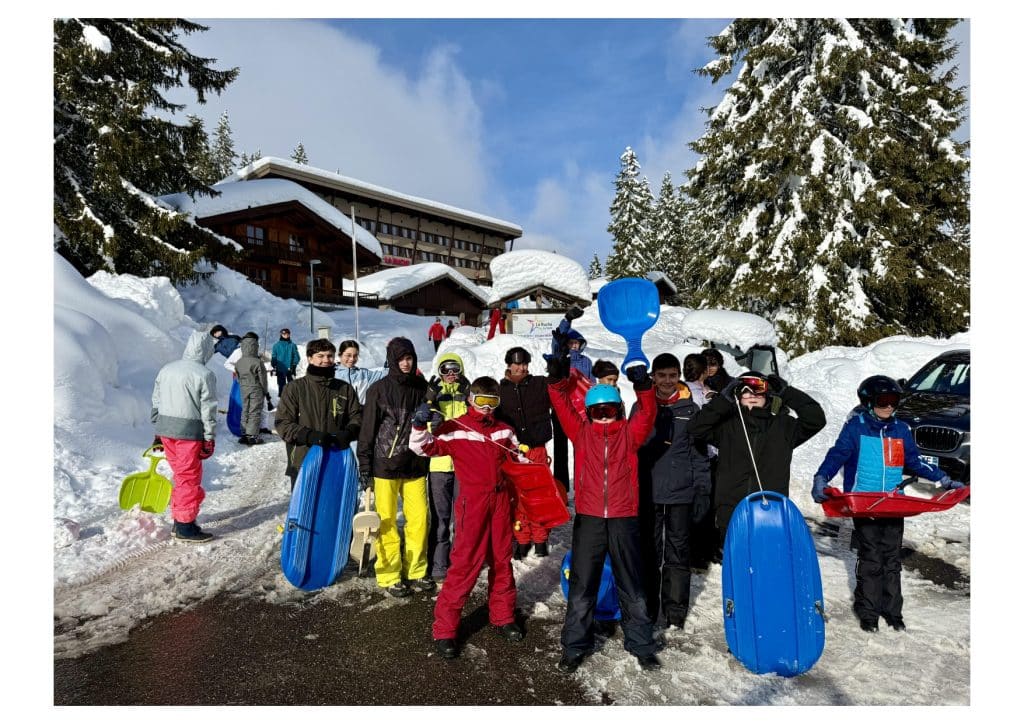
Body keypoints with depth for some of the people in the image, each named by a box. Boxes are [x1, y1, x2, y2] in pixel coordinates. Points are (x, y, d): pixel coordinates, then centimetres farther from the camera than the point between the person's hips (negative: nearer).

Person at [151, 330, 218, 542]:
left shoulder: (166, 369, 9)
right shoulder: (205, 375, -12)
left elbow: (156, 402, 15)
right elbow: (208, 410, -12)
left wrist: (158, 431, 22)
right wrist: (209, 439, -4)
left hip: (165, 429, 7)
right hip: (189, 432, -7)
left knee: (181, 475, 18)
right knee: (189, 478, 3)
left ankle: (178, 521, 26)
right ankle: (185, 527, 10)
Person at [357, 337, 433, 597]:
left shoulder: (421, 388, 7)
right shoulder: (379, 389, -4)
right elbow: (367, 430, -3)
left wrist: (427, 460, 14)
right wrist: (364, 467, -5)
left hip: (414, 465, 3)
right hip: (385, 465, -3)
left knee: (419, 518, 4)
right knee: (387, 522, 3)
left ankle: (416, 571, 21)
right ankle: (389, 575, 17)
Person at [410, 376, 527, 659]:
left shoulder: (504, 430, 12)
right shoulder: (454, 429, -3)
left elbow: (518, 459, 24)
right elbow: (423, 447, -9)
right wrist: (420, 425, -24)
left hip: (501, 500, 5)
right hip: (473, 501, -5)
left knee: (502, 559, 15)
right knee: (465, 562, -5)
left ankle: (502, 617, 33)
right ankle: (445, 629, 6)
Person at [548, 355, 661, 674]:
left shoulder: (629, 433, 4)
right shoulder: (581, 432, 5)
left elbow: (646, 414, -11)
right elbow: (563, 407, -6)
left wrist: (643, 386, -28)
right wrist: (557, 379, -21)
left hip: (624, 519, 0)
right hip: (589, 519, 0)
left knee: (631, 585, 14)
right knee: (582, 586, 9)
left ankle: (641, 644, 30)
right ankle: (574, 646, 23)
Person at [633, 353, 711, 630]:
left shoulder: (691, 409, 4)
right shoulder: (641, 407, 4)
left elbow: (699, 453, 4)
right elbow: (630, 449, 6)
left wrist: (702, 491, -1)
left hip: (681, 493, 0)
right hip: (648, 493, 0)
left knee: (678, 553, 6)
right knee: (650, 552, 7)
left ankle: (676, 611, 18)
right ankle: (650, 608, 18)